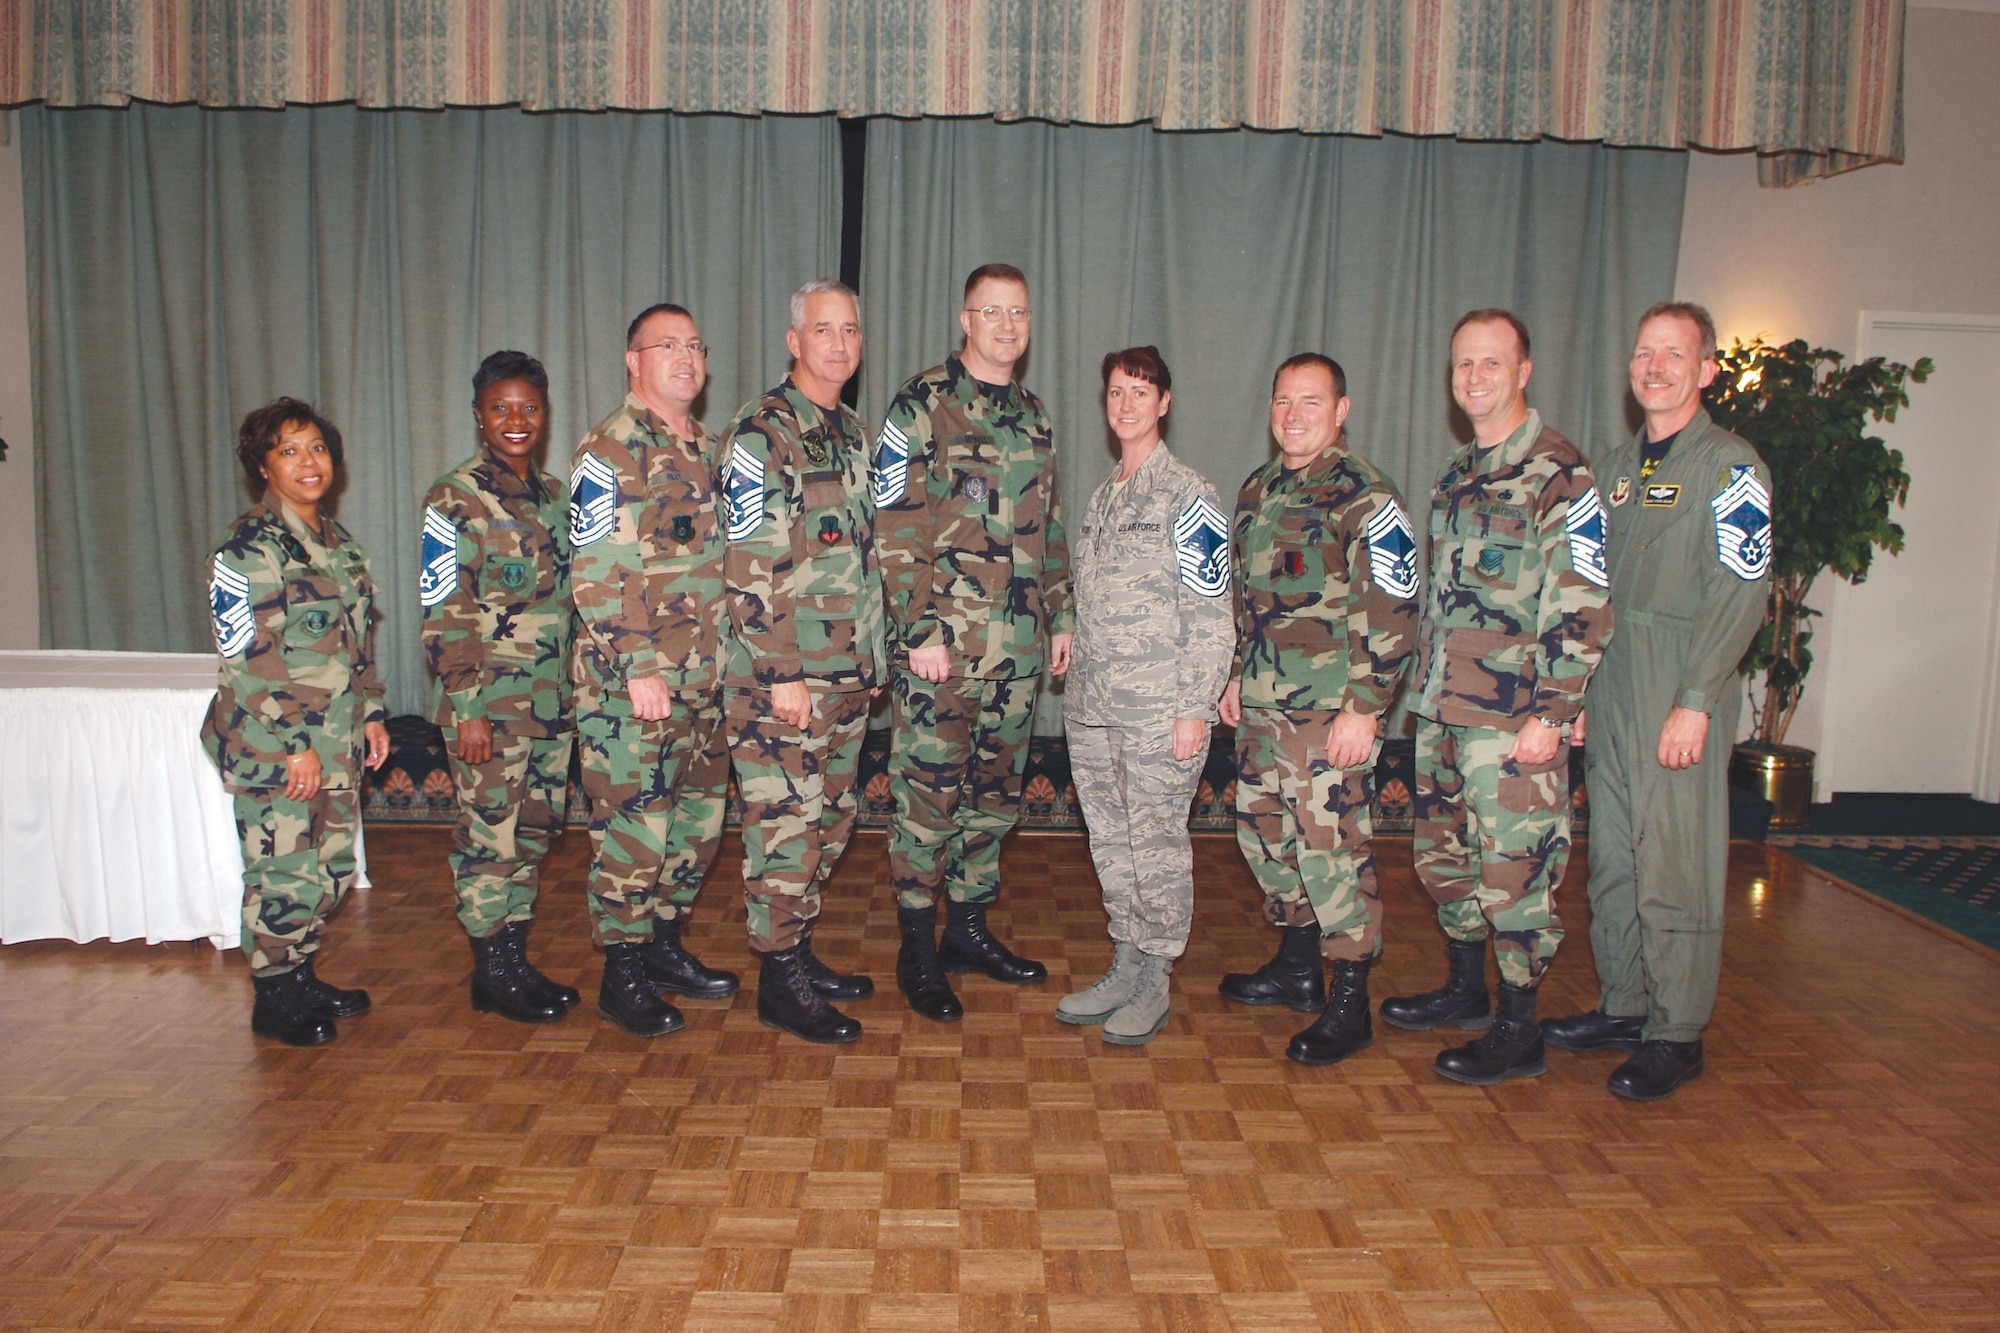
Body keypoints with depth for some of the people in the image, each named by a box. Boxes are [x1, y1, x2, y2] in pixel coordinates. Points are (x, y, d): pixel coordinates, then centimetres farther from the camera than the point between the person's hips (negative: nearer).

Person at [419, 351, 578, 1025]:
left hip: (552, 701, 7)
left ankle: (518, 961, 24)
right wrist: (467, 707, -16)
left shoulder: (555, 494, 12)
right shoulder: (455, 499, -8)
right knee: (489, 834, 1)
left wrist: (576, 686, 15)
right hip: (489, 704, -6)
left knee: (534, 831, 12)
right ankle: (492, 974, 14)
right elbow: (443, 615, -12)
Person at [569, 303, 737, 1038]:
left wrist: (726, 658, 18)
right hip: (633, 680, -8)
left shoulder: (707, 448, 16)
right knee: (633, 823, -2)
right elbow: (598, 573, -16)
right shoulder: (612, 448, -10)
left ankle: (666, 945, 29)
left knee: (699, 813, 14)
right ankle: (623, 977, 12)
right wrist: (638, 668, -20)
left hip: (704, 677, 8)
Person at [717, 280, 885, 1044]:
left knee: (831, 819, 14)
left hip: (847, 675, 8)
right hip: (781, 676, -8)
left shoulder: (855, 436, 15)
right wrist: (779, 674, -19)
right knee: (786, 824, -2)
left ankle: (800, 952, 28)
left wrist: (872, 659, 18)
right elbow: (750, 570, -16)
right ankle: (780, 984, 10)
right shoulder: (760, 436, -11)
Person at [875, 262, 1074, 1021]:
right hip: (943, 641, -7)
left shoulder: (1034, 416, 16)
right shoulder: (922, 406, -6)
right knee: (929, 793, -1)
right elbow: (896, 532, -11)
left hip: (1019, 645, 7)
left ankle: (968, 929, 26)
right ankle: (918, 952, 10)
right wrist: (920, 633, -16)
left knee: (996, 790, 13)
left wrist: (1061, 617, 16)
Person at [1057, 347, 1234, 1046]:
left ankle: (1154, 985, 14)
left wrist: (1194, 708, -15)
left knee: (1156, 843, 1)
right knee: (1110, 839, 12)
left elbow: (1211, 615, -11)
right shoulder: (1104, 495, 15)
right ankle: (1125, 968, 25)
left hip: (1157, 709, -7)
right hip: (1091, 705, 7)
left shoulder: (1188, 496, -7)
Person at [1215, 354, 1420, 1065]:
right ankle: (1297, 965, 32)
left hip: (1330, 708, -8)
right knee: (1262, 827, 15)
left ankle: (1349, 1003, 6)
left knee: (1333, 843, -5)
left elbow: (1390, 613, -15)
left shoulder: (1364, 495, -11)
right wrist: (1236, 677, 21)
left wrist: (1364, 708, -19)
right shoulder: (1257, 489, 14)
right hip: (1262, 703, 8)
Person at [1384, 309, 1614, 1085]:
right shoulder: (1455, 479, 15)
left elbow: (1583, 607, -15)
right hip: (1442, 709, 8)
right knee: (1442, 855, 16)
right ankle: (1465, 991, 33)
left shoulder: (1559, 476, -10)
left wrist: (1552, 713, -18)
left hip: (1514, 718, -8)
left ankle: (1518, 1031, 11)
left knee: (1514, 867, -1)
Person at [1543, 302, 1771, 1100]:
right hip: (1612, 683, 7)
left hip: (1682, 693, -7)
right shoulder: (1620, 465, 16)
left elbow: (1739, 592, -13)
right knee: (1613, 856, 11)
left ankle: (1678, 1034, 8)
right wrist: (1579, 690, 12)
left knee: (1675, 863, -3)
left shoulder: (1730, 465, -6)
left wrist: (1695, 701, -19)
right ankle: (1624, 1008, 24)